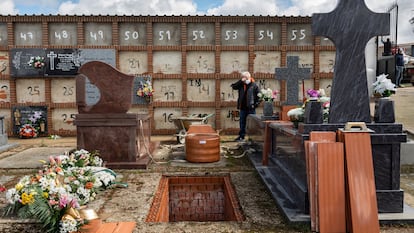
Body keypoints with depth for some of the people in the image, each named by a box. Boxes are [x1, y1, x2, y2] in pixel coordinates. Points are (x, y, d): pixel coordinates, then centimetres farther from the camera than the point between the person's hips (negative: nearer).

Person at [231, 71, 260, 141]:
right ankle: (241, 135, 19)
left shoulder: (254, 85, -3)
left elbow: (258, 95, -3)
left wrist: (256, 103, -11)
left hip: (251, 107, -3)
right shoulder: (241, 84, 7)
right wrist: (241, 81, -12)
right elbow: (233, 86, -6)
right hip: (243, 107, 4)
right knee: (242, 122, 10)